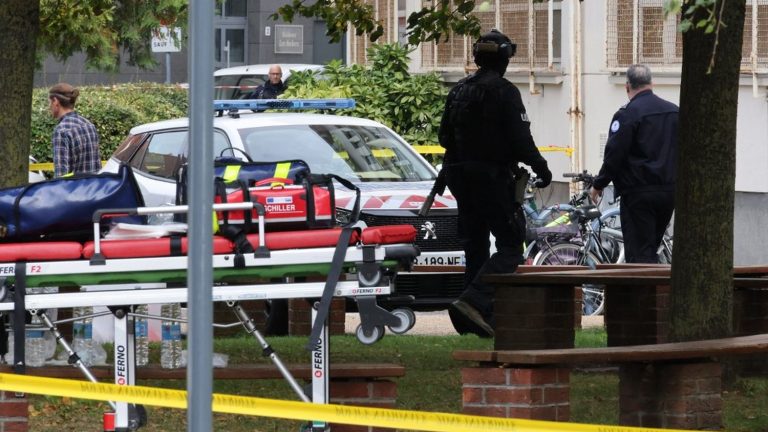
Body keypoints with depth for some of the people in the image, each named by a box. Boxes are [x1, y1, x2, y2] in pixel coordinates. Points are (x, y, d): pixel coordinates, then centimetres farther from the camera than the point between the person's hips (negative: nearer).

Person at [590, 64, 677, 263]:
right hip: (669, 192, 7)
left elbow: (613, 155, -13)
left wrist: (598, 185, -1)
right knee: (651, 250, 17)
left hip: (638, 194, -7)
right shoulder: (674, 111, 10)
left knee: (639, 253, -5)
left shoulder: (627, 114, -12)